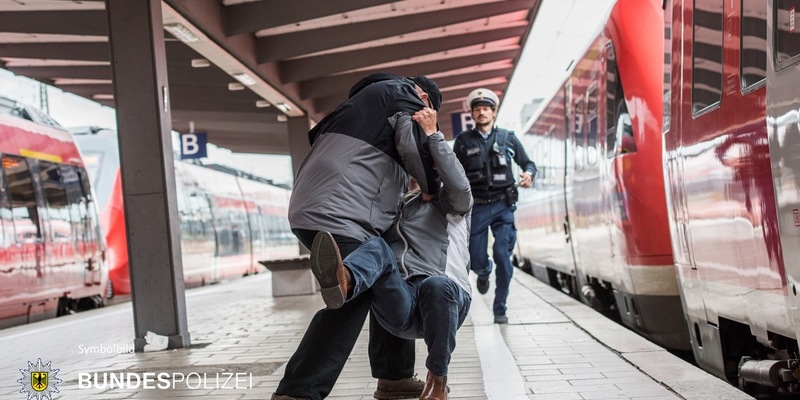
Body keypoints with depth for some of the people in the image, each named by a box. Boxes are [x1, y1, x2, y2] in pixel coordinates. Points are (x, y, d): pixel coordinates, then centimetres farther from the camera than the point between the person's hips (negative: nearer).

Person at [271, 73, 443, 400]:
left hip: (312, 208, 10)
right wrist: (435, 191, 14)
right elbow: (419, 152, -6)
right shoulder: (405, 97, 7)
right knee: (348, 303, -16)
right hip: (336, 215, -10)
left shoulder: (365, 100, 33)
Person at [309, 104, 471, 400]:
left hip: (446, 301, -2)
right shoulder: (398, 205, 28)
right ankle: (342, 283, -61)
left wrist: (432, 133, -8)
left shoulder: (457, 204, 17)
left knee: (437, 285, -38)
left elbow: (459, 184, -6)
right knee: (376, 246, -23)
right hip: (400, 310, 2)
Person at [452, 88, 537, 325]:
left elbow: (527, 163, 11)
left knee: (502, 256, -11)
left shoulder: (508, 138, 6)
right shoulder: (463, 141, 4)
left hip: (503, 206, 0)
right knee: (476, 261, 2)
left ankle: (500, 309, 4)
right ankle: (484, 274, 41)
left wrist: (529, 174, -12)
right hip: (476, 207, 0)